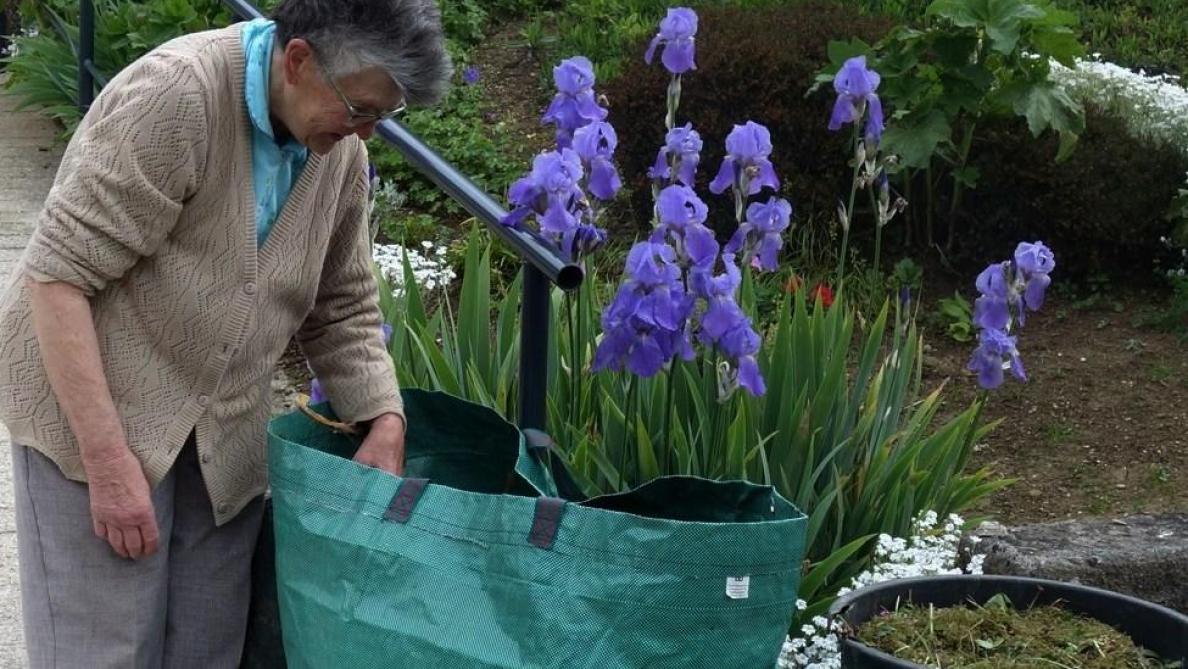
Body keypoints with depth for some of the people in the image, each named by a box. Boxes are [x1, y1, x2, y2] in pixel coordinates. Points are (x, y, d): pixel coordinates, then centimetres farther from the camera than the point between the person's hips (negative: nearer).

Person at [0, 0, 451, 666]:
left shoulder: (342, 151, 0)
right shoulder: (174, 94, -22)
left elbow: (343, 309, 11)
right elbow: (58, 275, -23)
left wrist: (385, 423, -4)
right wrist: (108, 460, -25)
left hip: (225, 440, 6)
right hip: (90, 409, -6)